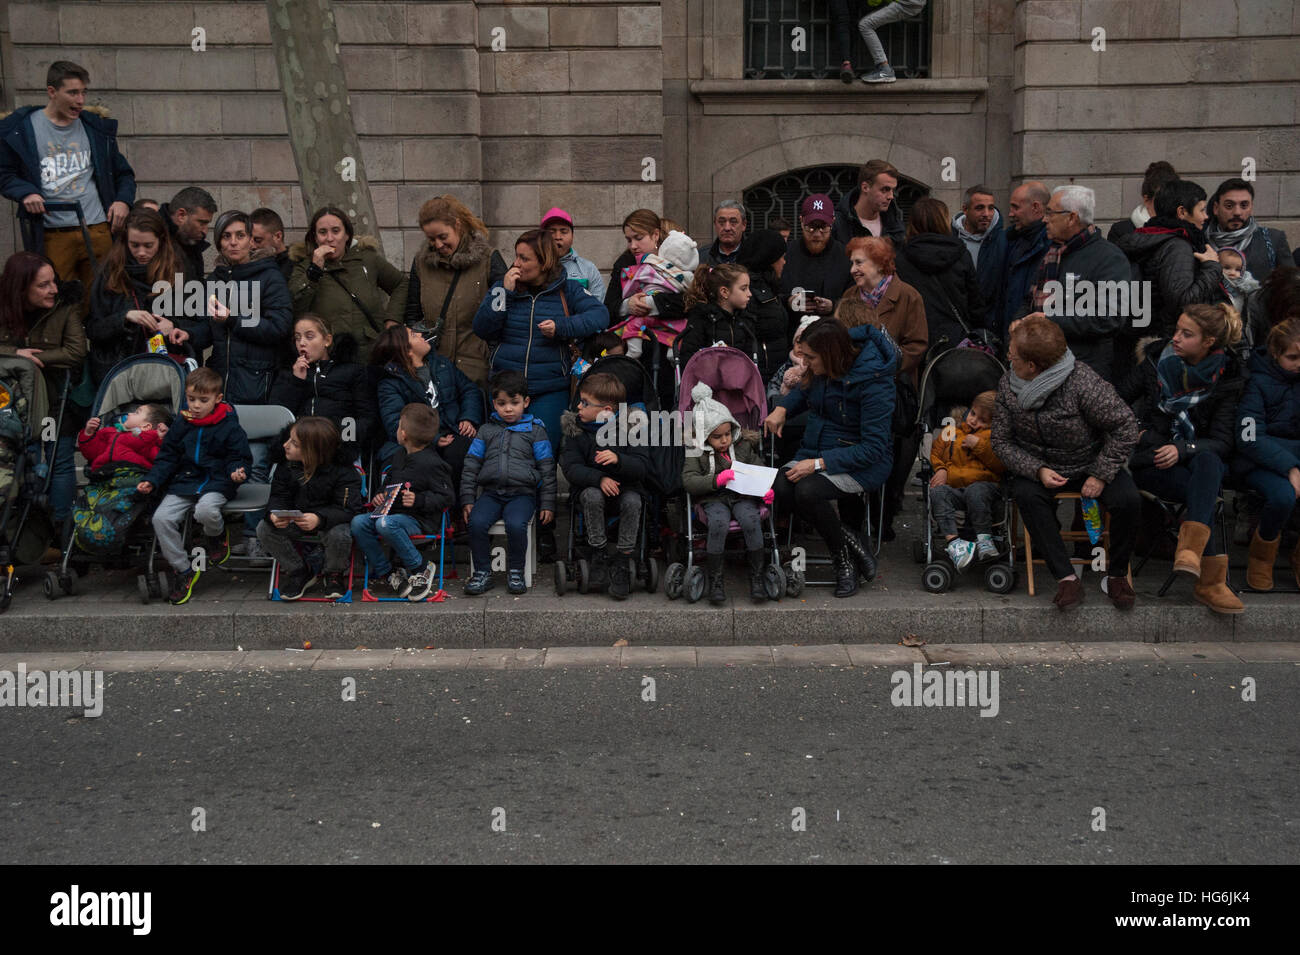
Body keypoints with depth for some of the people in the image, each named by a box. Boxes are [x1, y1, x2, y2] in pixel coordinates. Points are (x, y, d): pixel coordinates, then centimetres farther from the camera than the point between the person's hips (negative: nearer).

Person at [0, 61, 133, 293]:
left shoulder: (96, 128, 14)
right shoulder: (20, 128, 5)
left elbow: (123, 173, 22)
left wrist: (124, 200, 2)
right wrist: (25, 193, -11)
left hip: (98, 229, 2)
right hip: (52, 236, -2)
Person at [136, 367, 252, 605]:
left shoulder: (229, 427, -3)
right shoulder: (181, 425, 10)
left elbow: (239, 457, 1)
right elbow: (167, 458, 15)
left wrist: (237, 472, -22)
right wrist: (151, 481, 2)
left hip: (216, 482, -5)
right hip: (184, 482, 5)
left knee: (205, 510, -37)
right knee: (161, 518, -17)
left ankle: (216, 537, 3)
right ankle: (183, 570, -1)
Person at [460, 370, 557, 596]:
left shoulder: (535, 430, 10)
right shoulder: (486, 431, 16)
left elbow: (547, 469, 7)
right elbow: (471, 465, 15)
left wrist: (547, 503, 1)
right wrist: (467, 499, 5)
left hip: (523, 493, -2)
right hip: (491, 493, 3)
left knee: (515, 524, -32)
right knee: (476, 522, -26)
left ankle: (515, 572, -10)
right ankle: (482, 573, -9)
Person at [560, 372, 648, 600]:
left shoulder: (628, 428, -6)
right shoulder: (576, 430, -1)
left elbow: (642, 468, -12)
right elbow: (571, 469, -10)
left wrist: (618, 459, -32)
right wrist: (599, 478, -27)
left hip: (624, 486, 0)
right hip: (590, 486, 1)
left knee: (632, 501, -31)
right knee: (592, 496, -32)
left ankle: (622, 563, -22)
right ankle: (599, 558, -20)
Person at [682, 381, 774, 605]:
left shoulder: (744, 447, 13)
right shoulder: (697, 453, 3)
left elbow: (760, 469, 17)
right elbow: (689, 481, -8)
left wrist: (767, 488, -4)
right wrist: (717, 480, -21)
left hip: (743, 496, 2)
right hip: (713, 499, -2)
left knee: (751, 521, -30)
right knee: (719, 524, -34)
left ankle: (757, 578, -19)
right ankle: (715, 579, -19)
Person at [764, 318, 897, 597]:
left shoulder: (873, 381, -22)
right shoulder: (823, 368, -2)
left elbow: (873, 447, -23)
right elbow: (806, 392, 24)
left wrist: (819, 463, -28)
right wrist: (782, 408, 2)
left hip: (863, 461, -7)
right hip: (817, 451, 7)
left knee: (808, 491, -33)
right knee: (780, 489, -23)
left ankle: (844, 561, -10)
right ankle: (851, 542, -12)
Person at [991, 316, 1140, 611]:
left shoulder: (1083, 383, -25)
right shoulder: (1008, 386, -11)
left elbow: (1124, 427, -18)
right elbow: (1002, 442, -5)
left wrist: (1100, 476, -20)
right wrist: (1038, 470, -21)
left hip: (1089, 463, -2)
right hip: (1040, 467, 2)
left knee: (1128, 500, -26)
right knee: (1025, 494, -30)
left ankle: (1116, 573, 0)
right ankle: (1066, 578, -26)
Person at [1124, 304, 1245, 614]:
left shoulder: (1227, 378, 0)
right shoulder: (1156, 360, 3)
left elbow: (1222, 442, -6)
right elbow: (1122, 400, 21)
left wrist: (1183, 449, -24)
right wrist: (1136, 427, 1)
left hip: (1199, 460, 0)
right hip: (1151, 460, 0)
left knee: (1208, 462, -38)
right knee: (1205, 494, -32)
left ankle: (1189, 550, -53)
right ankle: (1211, 580, -34)